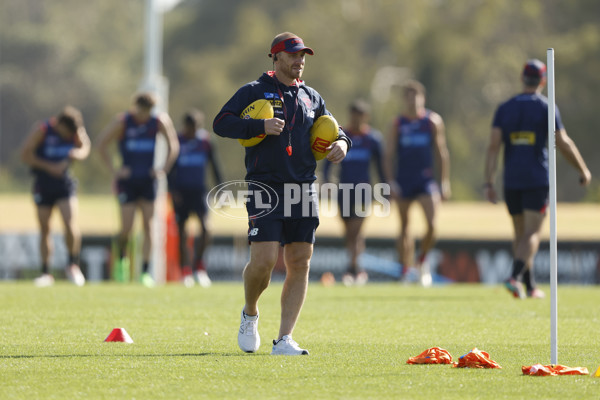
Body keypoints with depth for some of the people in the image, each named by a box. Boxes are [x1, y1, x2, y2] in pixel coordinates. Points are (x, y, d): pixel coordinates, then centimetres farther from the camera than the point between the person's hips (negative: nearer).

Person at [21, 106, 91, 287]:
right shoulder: (42, 131, -14)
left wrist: (77, 154, -13)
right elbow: (25, 154, -10)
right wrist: (50, 167, -16)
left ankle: (73, 265, 1)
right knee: (44, 229, 2)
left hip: (65, 183, 1)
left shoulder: (77, 131, -5)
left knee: (71, 223, -16)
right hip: (43, 185, -1)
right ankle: (46, 273, 10)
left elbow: (84, 148, 12)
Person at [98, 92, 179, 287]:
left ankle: (145, 271, -1)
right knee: (126, 228, -7)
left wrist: (164, 169, 4)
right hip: (127, 181, -2)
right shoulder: (122, 122, -8)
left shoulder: (158, 122, 0)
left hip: (148, 181, 2)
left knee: (148, 225, -4)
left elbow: (173, 146, 14)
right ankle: (122, 257, 24)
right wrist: (113, 169, -7)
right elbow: (102, 144, -3)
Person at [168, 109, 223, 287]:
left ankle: (198, 264, 1)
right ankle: (185, 270, 13)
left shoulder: (205, 141, 2)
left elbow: (214, 166, 10)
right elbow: (169, 168, 0)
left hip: (199, 190, 1)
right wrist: (172, 190, -9)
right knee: (182, 231, 2)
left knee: (205, 228, -16)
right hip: (181, 191, -1)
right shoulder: (177, 141, -3)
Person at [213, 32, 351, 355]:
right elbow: (221, 123, -7)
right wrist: (260, 126, -19)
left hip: (303, 189, 5)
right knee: (263, 261, -15)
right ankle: (249, 314, 16)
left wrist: (341, 142, 4)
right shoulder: (254, 91, 1)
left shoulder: (311, 98, 16)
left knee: (299, 263, -1)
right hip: (265, 188, -5)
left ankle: (284, 339, 2)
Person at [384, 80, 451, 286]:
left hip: (426, 181, -1)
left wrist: (444, 182, 3)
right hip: (403, 182, 1)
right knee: (404, 227, 4)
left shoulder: (432, 121, 3)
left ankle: (422, 258, 10)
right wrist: (392, 182, -4)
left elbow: (441, 153, 7)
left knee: (432, 225, -15)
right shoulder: (397, 124, 2)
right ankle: (406, 269, 14)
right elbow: (389, 154, 5)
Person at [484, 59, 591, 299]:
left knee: (521, 233, 16)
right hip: (537, 180, -3)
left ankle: (530, 286, 21)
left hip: (511, 180, 3)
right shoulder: (546, 108, -4)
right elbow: (563, 144, -7)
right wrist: (583, 171, 6)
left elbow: (493, 146, -3)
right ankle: (516, 277, -27)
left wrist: (489, 183, -3)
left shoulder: (505, 108, 5)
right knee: (532, 234, -6)